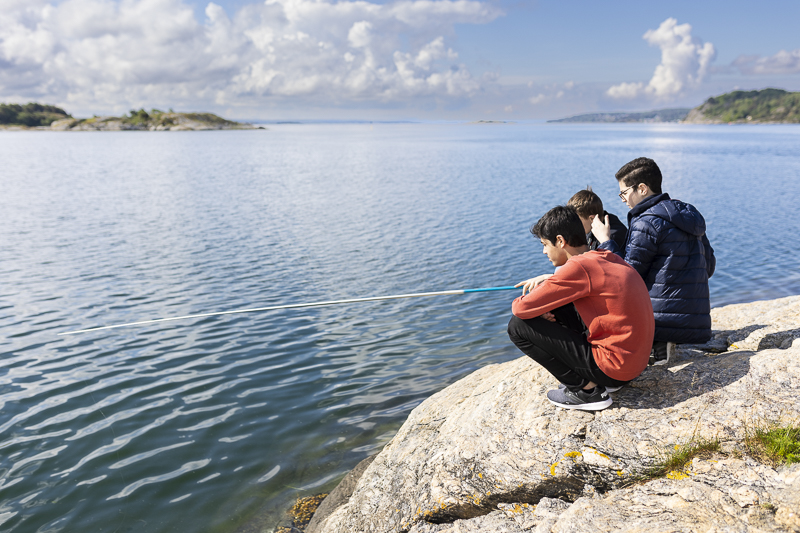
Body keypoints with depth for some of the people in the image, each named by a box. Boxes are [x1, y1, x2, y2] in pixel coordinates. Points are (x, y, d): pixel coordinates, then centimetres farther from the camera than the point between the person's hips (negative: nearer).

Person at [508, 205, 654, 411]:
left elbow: (522, 309, -19)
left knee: (518, 326, -8)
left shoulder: (580, 266, -20)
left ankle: (587, 390, -3)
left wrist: (519, 302, 6)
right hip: (636, 360, 9)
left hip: (613, 367, -9)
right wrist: (548, 280, 10)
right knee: (556, 307, 21)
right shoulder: (609, 259, 6)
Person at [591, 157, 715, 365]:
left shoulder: (648, 221, -15)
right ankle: (658, 342, 9)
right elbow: (709, 267, 16)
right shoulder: (689, 215, 12)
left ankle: (650, 345, -6)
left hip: (662, 319, -9)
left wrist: (605, 241, -2)